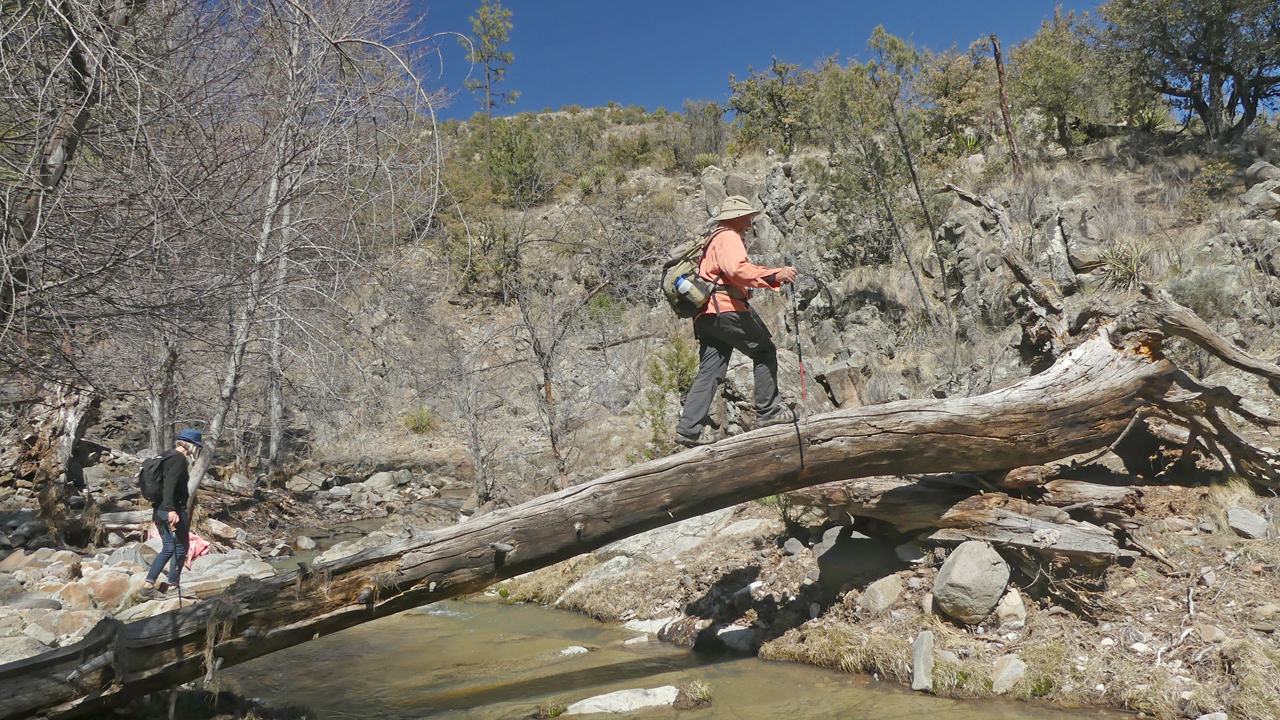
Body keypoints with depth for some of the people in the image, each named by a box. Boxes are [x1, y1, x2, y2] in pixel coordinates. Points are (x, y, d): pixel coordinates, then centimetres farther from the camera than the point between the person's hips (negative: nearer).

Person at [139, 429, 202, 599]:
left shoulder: (165, 457, 16)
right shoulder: (179, 459, -14)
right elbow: (170, 485, -27)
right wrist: (171, 510, -35)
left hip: (159, 511, 10)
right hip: (174, 512, -10)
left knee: (168, 549, 16)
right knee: (180, 549, 3)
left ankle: (148, 585, 11)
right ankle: (173, 586, 10)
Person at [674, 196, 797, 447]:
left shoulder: (713, 239, 31)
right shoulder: (728, 237, -3)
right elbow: (737, 269, -22)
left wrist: (777, 274, 38)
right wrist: (774, 276, -25)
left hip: (705, 315, 10)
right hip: (726, 309, -9)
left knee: (709, 372, 4)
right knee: (765, 351, 3)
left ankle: (688, 428, -5)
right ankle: (768, 412, 5)